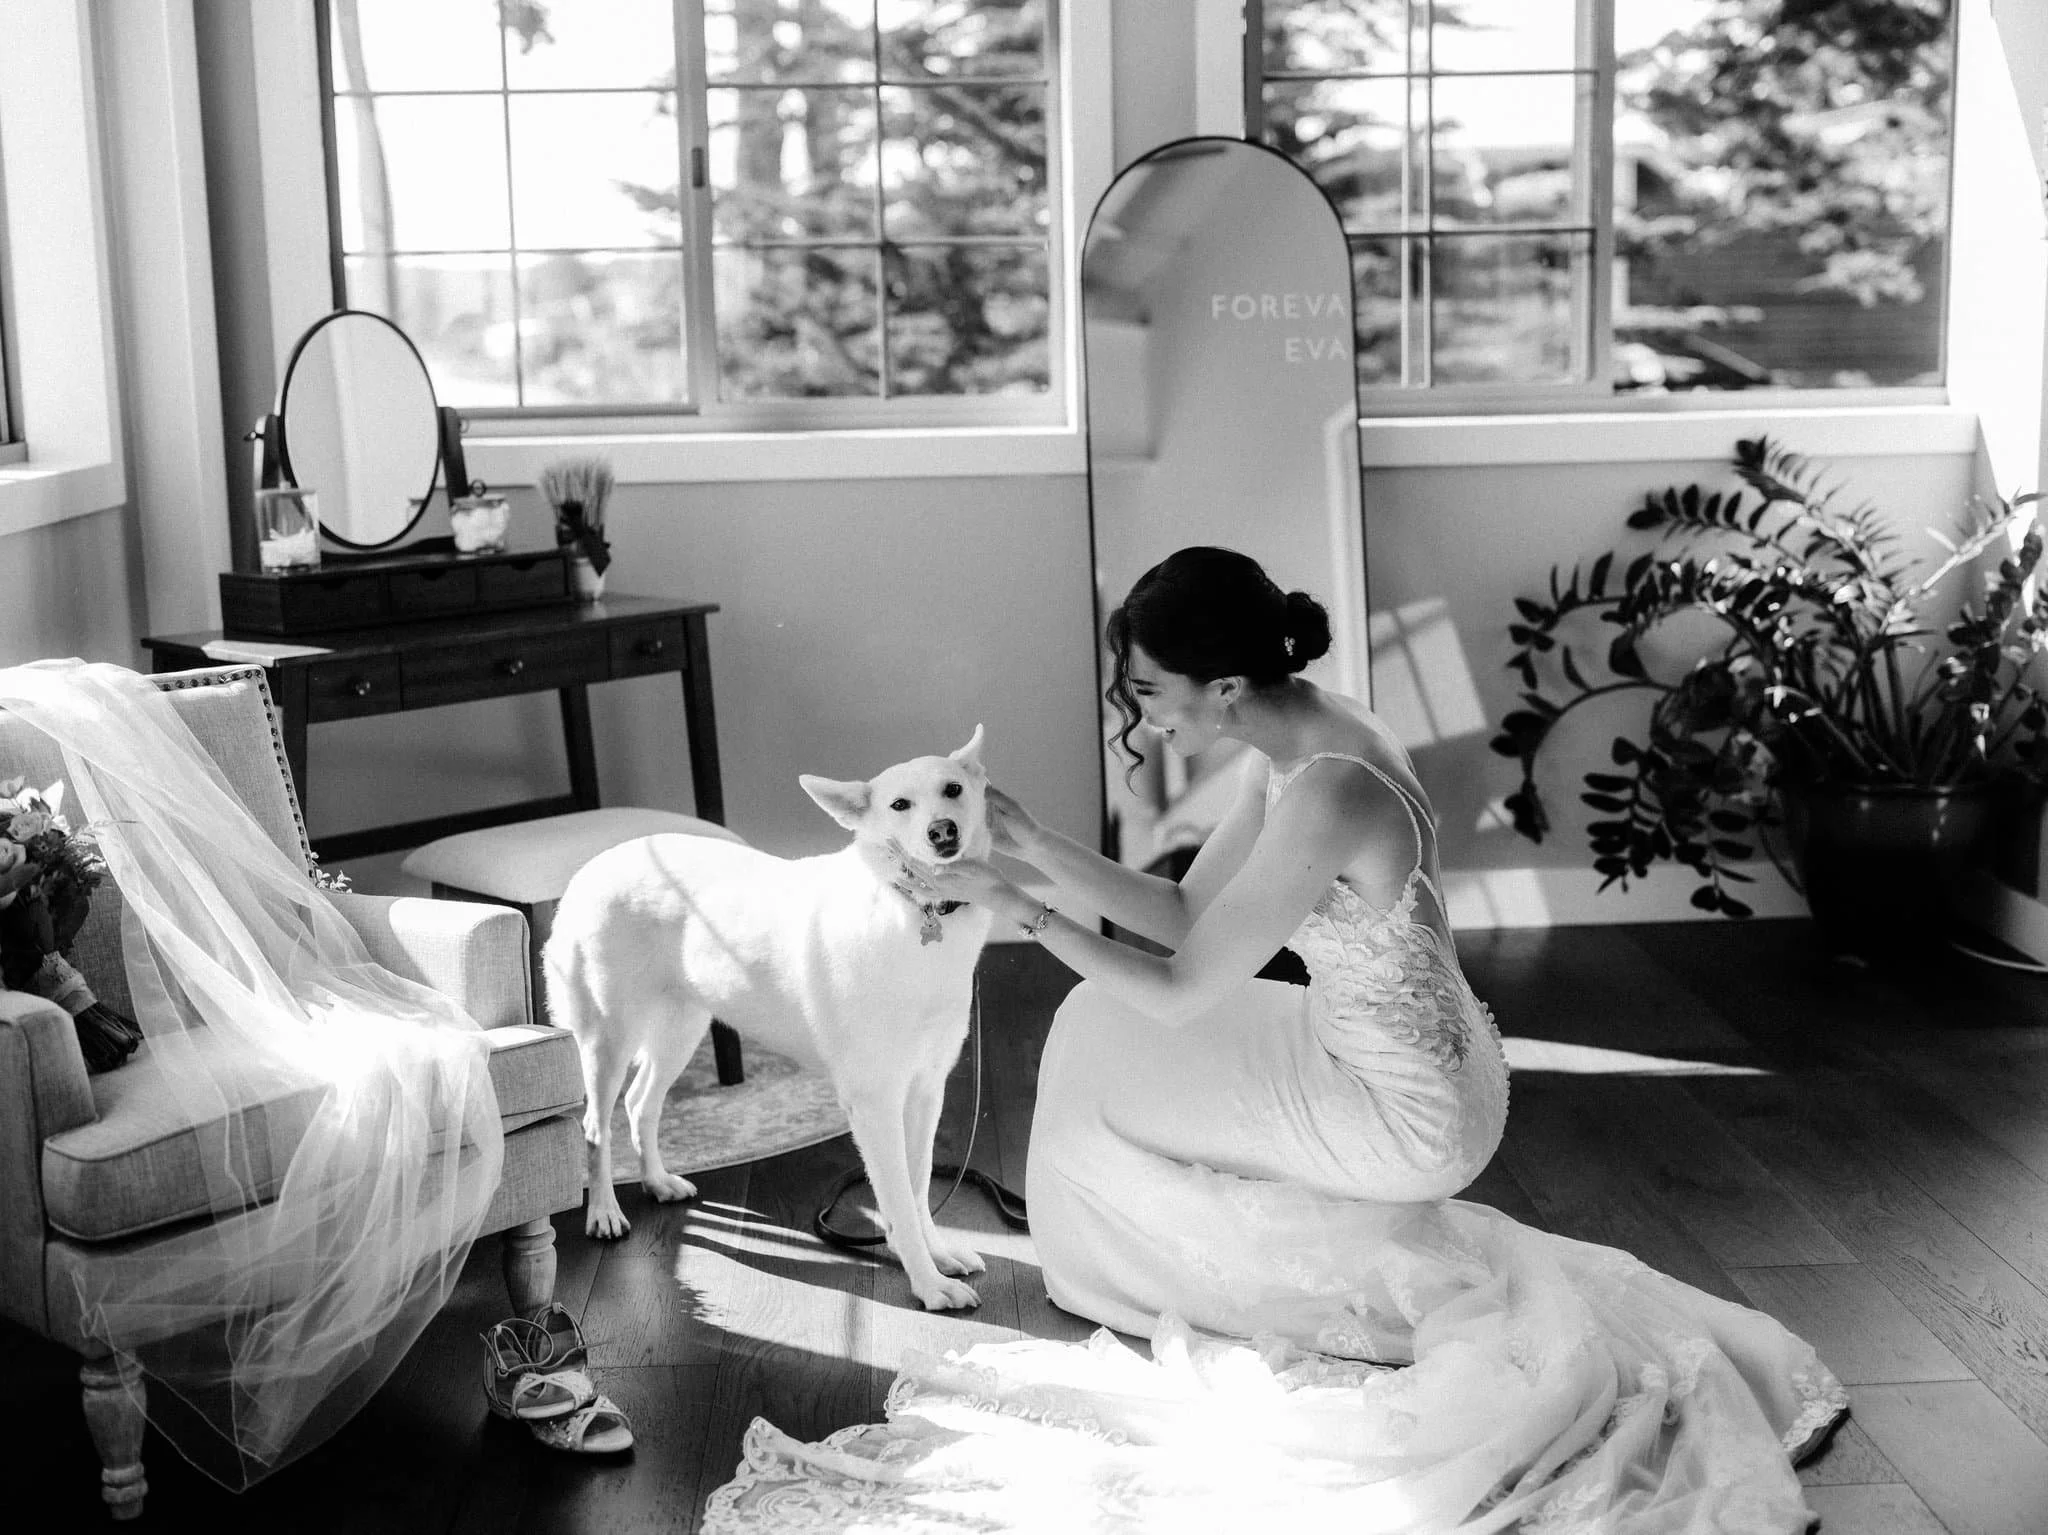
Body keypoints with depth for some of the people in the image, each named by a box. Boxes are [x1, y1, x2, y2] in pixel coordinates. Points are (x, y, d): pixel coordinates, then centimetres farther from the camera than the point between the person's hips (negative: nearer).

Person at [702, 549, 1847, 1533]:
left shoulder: (1323, 798, -32)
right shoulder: (1304, 736, -3)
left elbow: (1183, 991, -24)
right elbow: (1186, 913, 4)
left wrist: (1023, 914, -17)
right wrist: (1036, 847, -4)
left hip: (1411, 1116, -8)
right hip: (1425, 1070, 8)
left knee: (1121, 1081, 5)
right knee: (1114, 1038, 16)